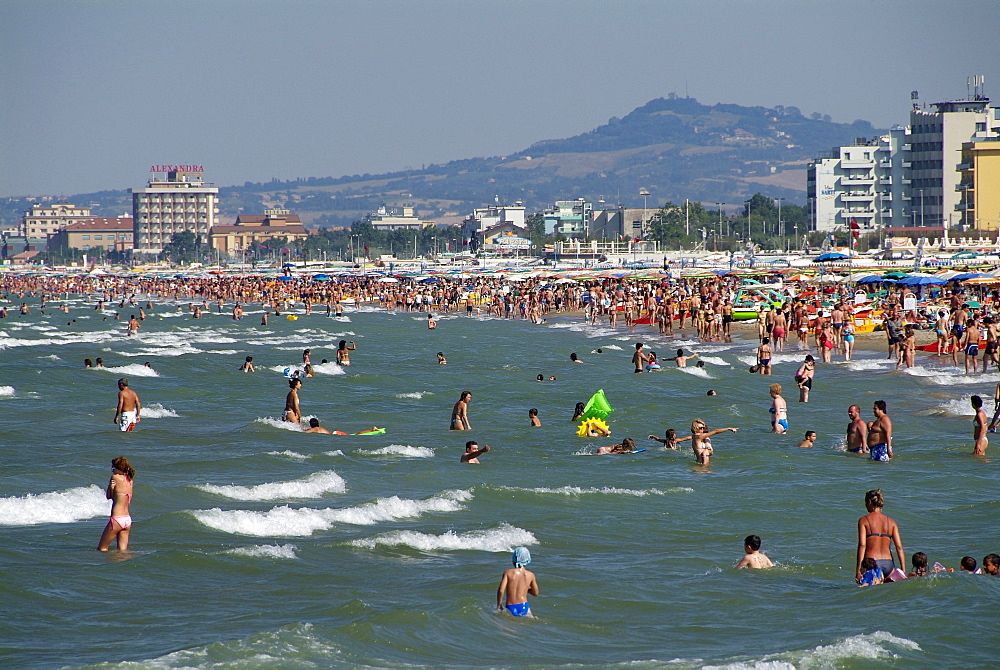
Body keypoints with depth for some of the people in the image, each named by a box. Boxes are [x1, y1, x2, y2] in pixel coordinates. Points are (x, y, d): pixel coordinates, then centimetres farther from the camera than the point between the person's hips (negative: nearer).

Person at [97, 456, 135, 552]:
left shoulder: (115, 477, -10)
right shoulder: (130, 481, 11)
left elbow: (108, 496, 1)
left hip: (117, 519, -8)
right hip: (128, 519, 8)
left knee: (101, 549, 2)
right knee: (122, 550, 9)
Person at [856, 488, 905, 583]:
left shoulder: (863, 520, 2)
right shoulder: (891, 522, 11)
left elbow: (862, 545, -6)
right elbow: (899, 547, 6)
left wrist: (858, 569, -7)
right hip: (888, 563, 3)